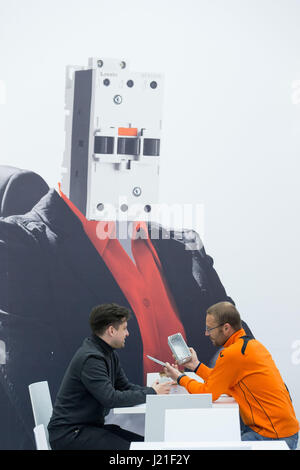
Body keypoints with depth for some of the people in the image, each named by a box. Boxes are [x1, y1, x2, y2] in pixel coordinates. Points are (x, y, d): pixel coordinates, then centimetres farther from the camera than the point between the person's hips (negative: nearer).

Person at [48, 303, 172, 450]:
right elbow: (111, 399, -26)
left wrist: (154, 390, -4)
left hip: (92, 426, 10)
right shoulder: (90, 358, -21)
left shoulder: (109, 354, 11)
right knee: (126, 448, -25)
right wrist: (151, 393, -17)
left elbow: (125, 387, 15)